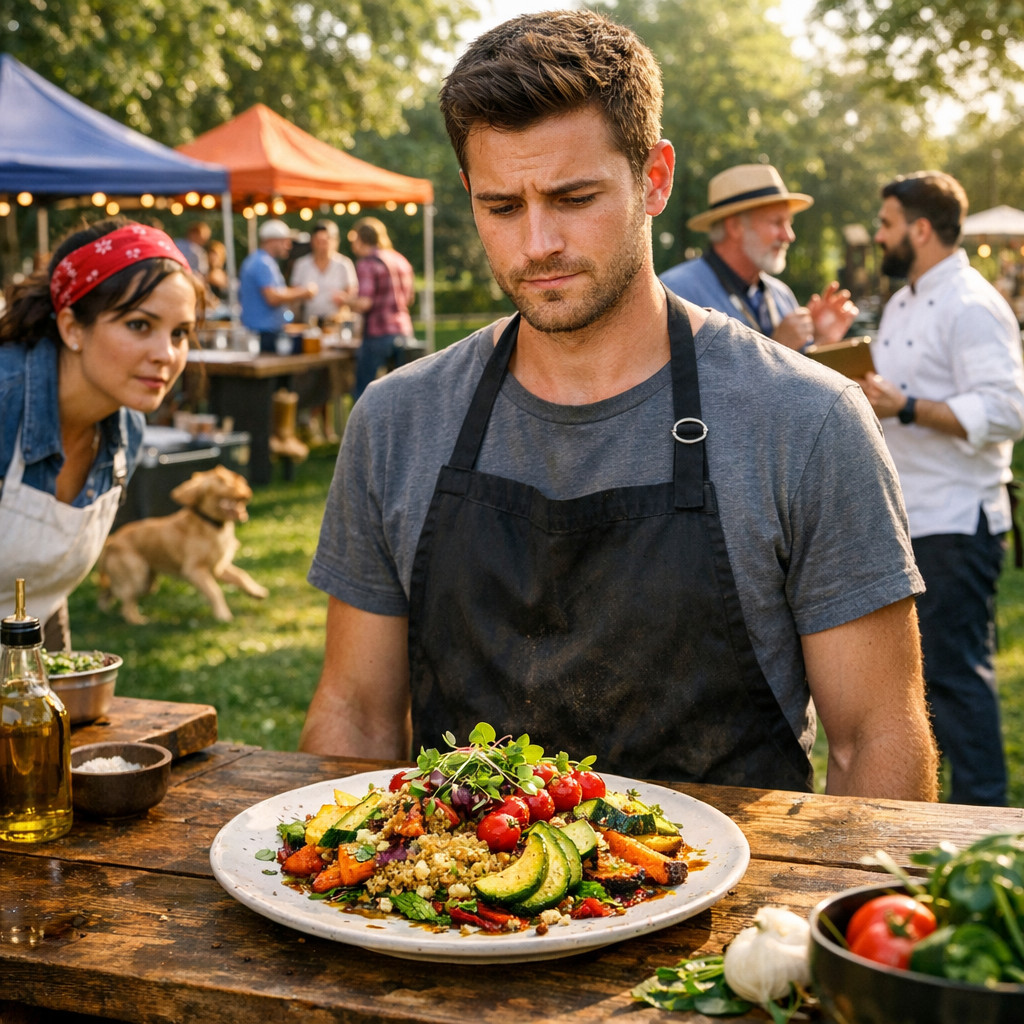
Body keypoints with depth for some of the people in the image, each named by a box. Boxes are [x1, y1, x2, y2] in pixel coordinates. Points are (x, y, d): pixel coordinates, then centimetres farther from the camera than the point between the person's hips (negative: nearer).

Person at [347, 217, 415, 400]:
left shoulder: (366, 263, -8)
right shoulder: (400, 260, 14)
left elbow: (364, 304, -16)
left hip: (378, 334, -7)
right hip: (404, 332, 7)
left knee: (363, 392, -2)